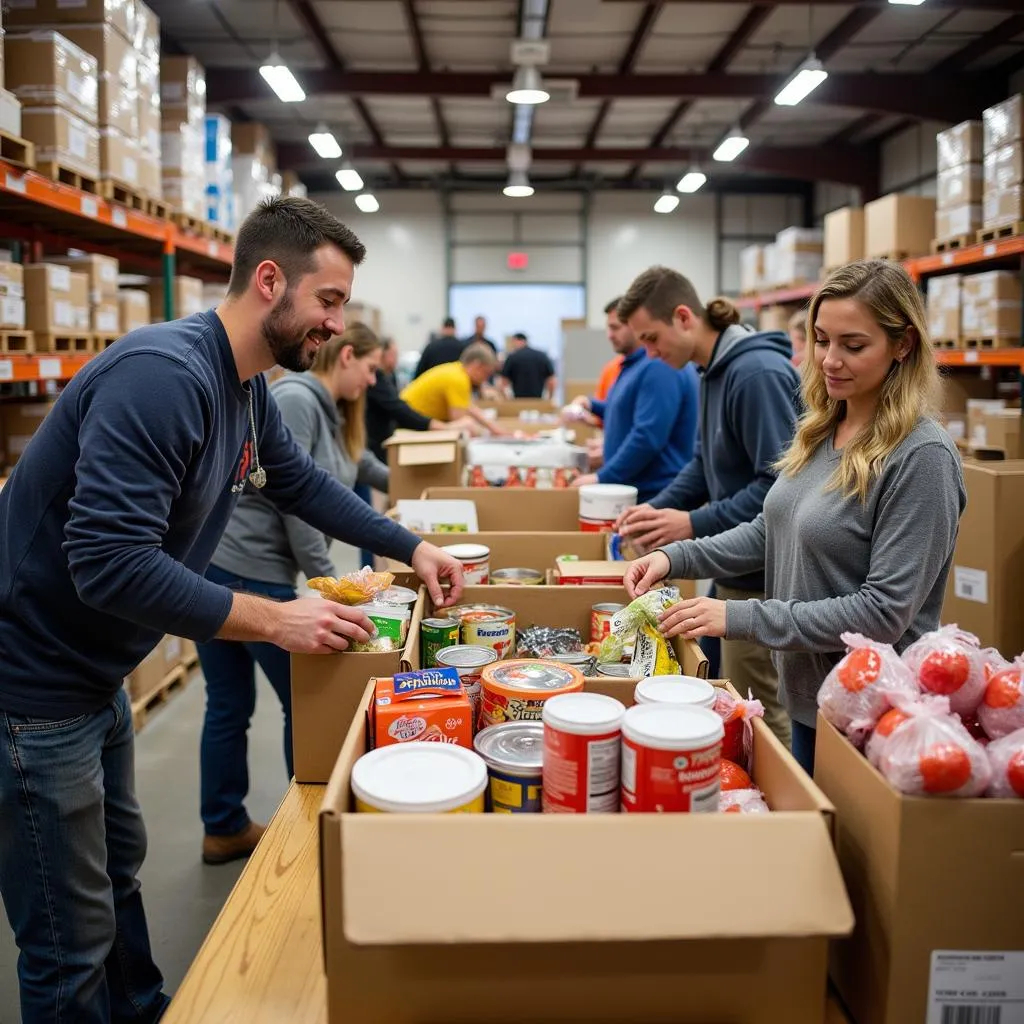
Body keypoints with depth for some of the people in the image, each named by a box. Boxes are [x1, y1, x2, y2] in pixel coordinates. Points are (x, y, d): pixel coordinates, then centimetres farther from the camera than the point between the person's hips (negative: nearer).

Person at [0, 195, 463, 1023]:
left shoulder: (247, 390, 3)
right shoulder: (164, 374, -28)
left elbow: (305, 484, 18)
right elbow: (110, 561, -34)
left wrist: (412, 548, 11)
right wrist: (276, 621, -30)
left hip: (97, 675, 10)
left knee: (119, 869, 26)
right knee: (73, 942, 5)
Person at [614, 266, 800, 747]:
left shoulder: (758, 373, -22)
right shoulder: (716, 371, 9)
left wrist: (695, 524, -20)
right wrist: (659, 507, 4)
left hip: (762, 576, -9)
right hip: (734, 567, 9)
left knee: (760, 714, 4)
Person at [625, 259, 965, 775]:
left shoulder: (922, 456, -22)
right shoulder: (819, 431, 1)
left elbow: (884, 612, -23)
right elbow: (773, 529, 9)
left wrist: (741, 618, -26)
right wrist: (677, 557, -5)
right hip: (804, 693, 7)